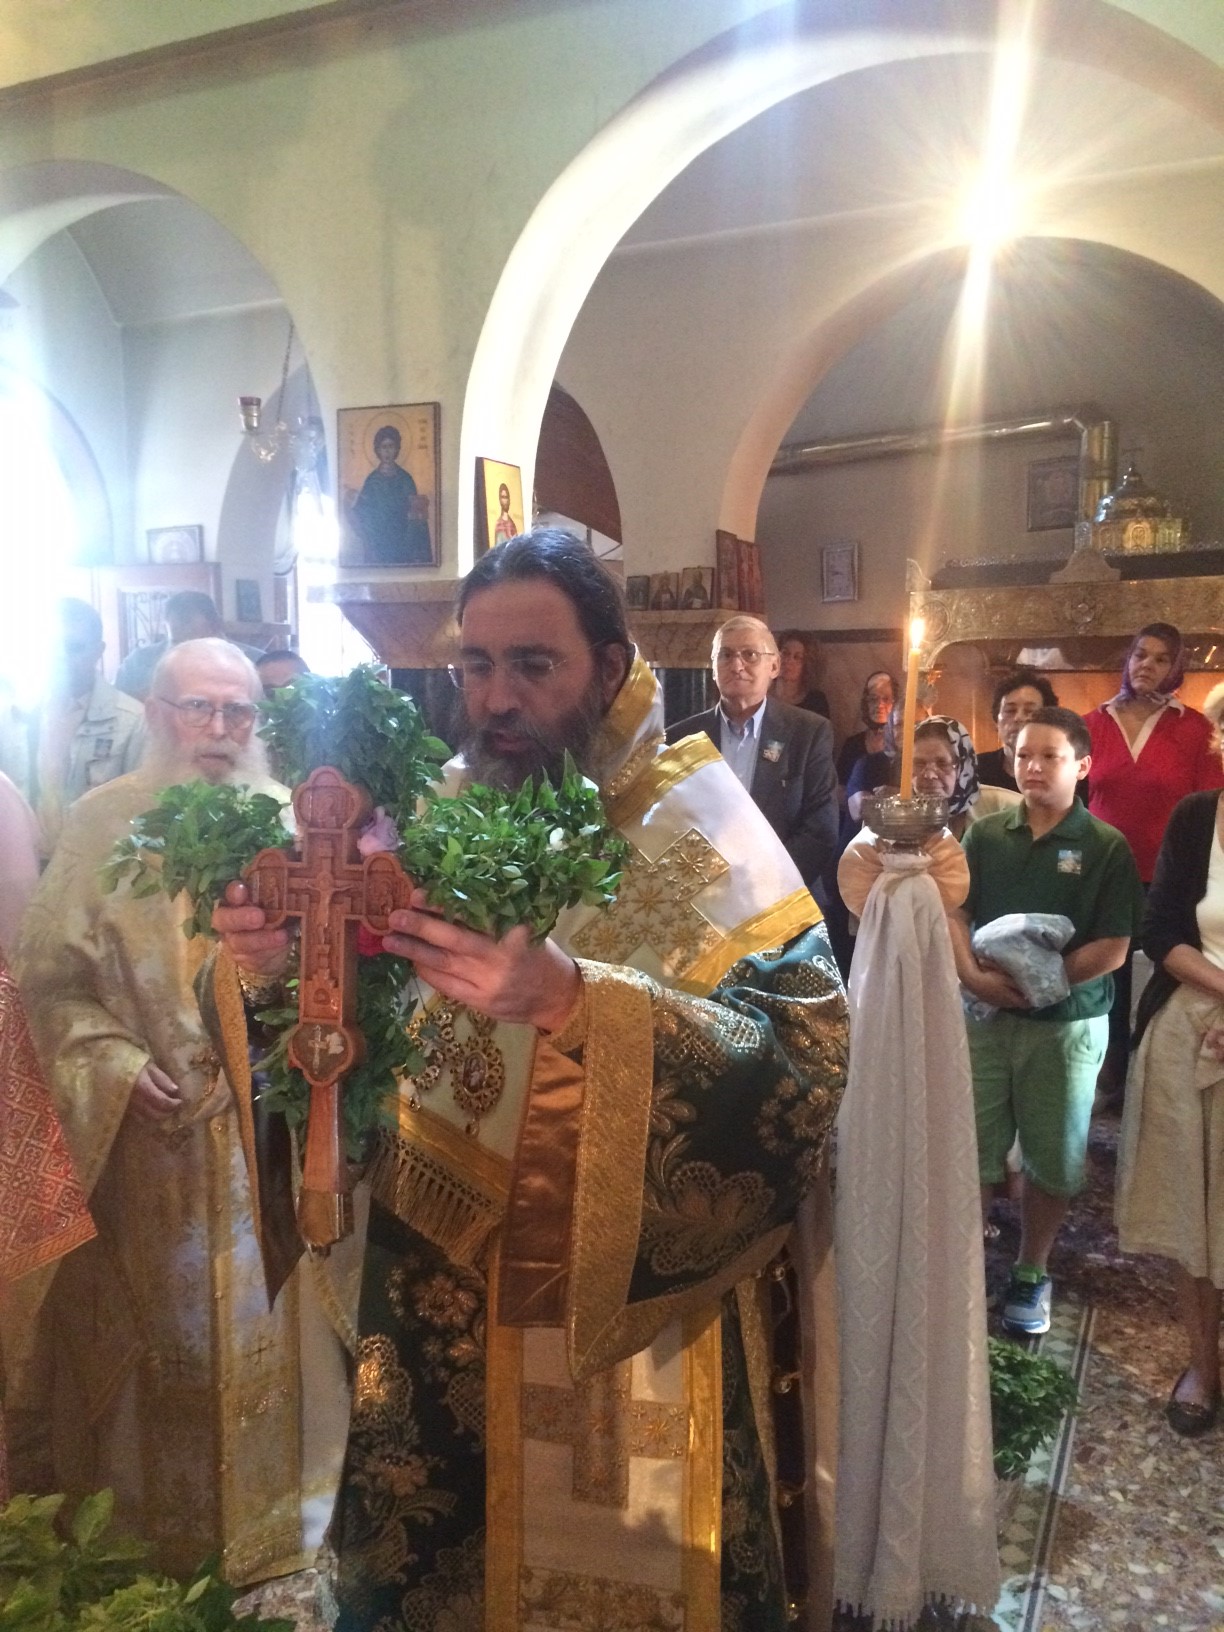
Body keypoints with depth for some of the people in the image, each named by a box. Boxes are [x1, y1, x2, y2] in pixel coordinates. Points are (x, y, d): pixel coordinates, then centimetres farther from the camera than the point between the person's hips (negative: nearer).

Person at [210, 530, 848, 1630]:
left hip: (627, 1312, -4)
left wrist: (575, 1001, -37)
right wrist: (288, 960, -16)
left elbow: (809, 1060, -25)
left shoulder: (696, 829, -14)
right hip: (434, 1292, 4)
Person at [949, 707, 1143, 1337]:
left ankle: (1031, 1275, 30)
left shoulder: (1107, 847, -5)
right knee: (970, 1149, 4)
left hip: (1066, 1022, -1)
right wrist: (974, 975, -16)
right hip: (983, 1014, 2)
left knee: (1051, 1159, 11)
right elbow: (954, 914, 1)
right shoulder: (985, 835, 3)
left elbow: (1112, 948, -9)